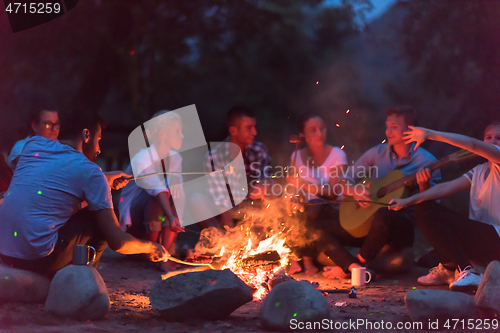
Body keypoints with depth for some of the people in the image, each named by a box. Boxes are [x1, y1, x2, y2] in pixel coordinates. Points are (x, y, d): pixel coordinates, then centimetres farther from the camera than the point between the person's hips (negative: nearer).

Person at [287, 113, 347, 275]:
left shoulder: (337, 155, -5)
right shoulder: (297, 156, 7)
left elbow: (334, 193, -15)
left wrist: (305, 185, -27)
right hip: (306, 211, 4)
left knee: (314, 207, -36)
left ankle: (307, 259, -23)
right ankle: (293, 257, -19)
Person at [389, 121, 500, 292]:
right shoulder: (479, 171, 16)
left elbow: (474, 145, -24)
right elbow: (446, 187, 7)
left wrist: (430, 134, -28)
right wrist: (408, 201, -4)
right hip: (477, 236, 9)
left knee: (430, 218, -21)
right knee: (423, 207, 6)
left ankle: (468, 272, -19)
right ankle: (449, 269, 4)